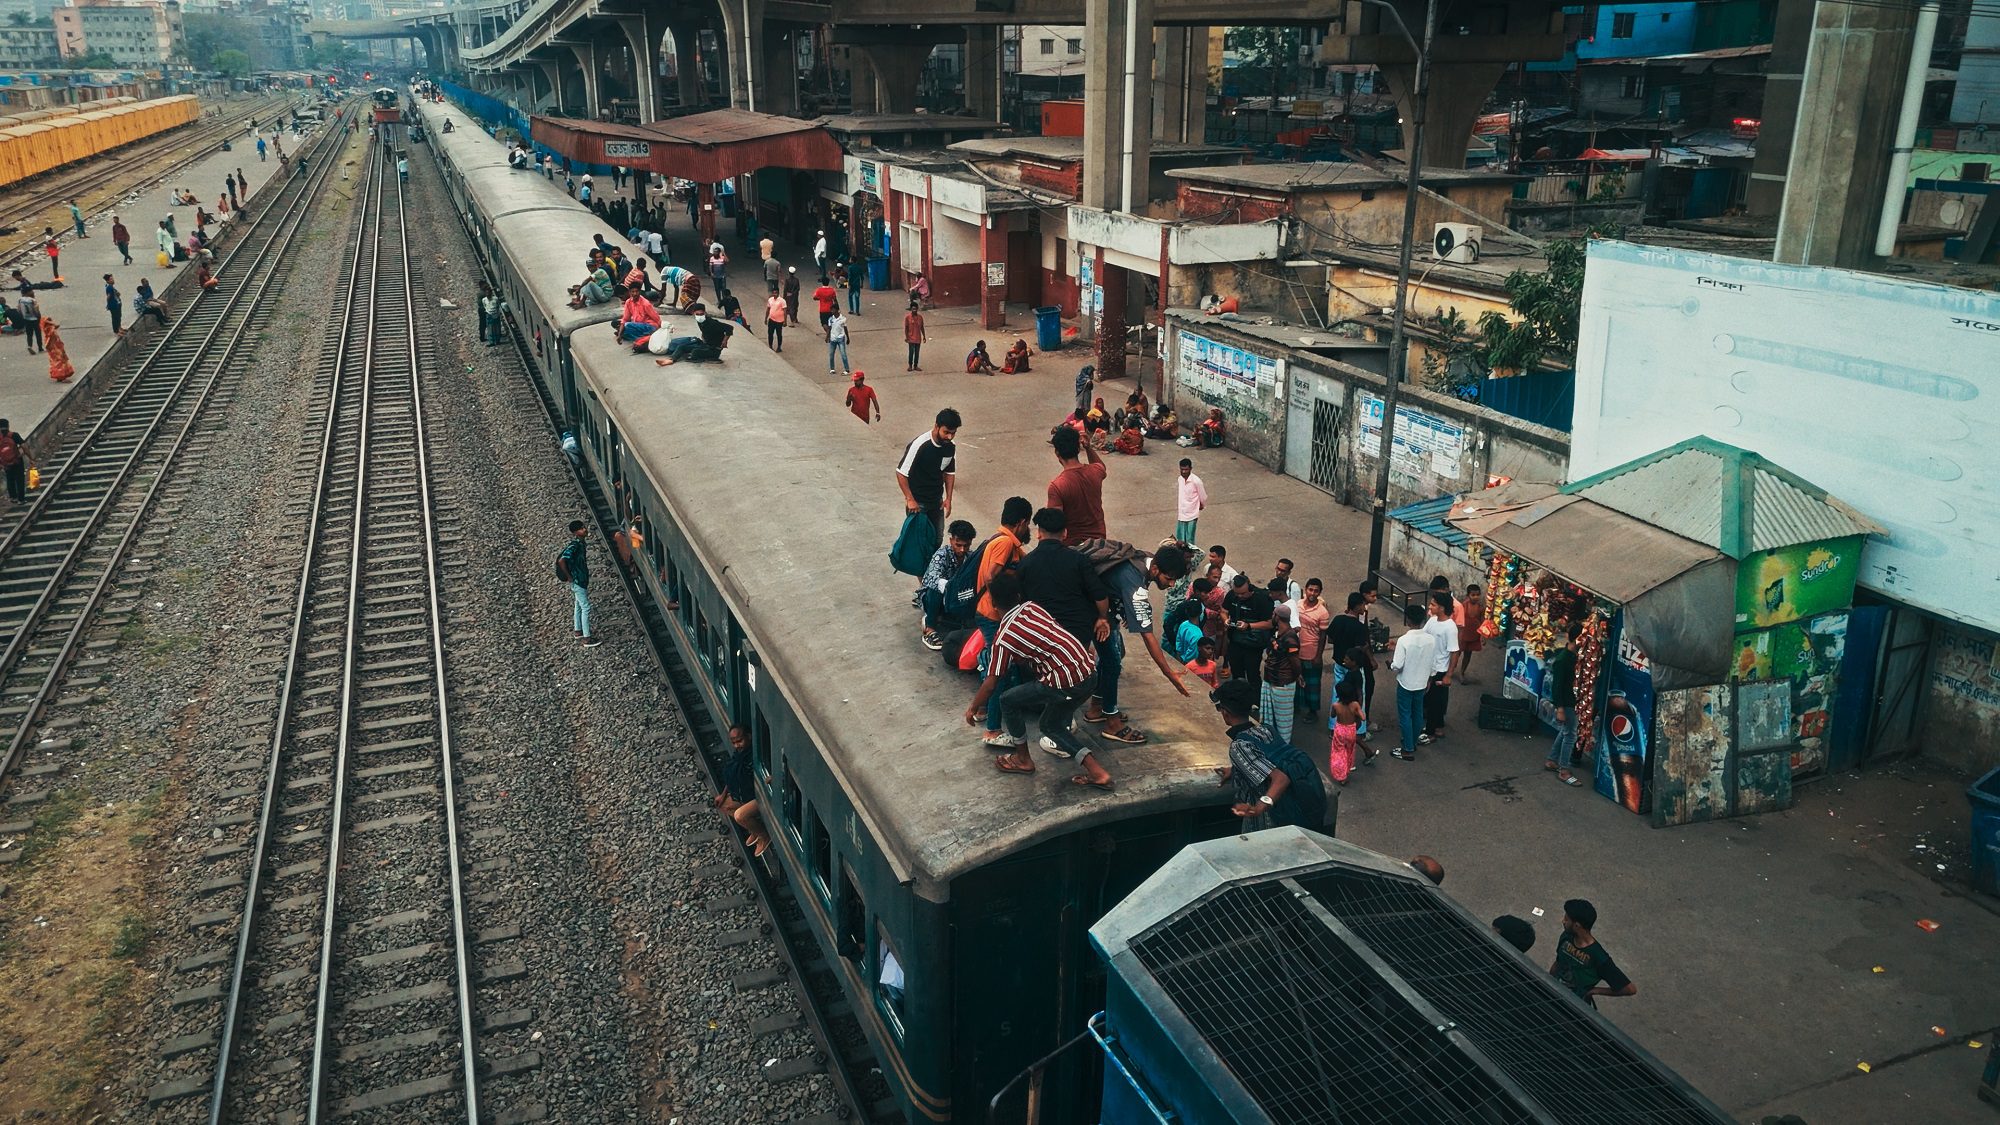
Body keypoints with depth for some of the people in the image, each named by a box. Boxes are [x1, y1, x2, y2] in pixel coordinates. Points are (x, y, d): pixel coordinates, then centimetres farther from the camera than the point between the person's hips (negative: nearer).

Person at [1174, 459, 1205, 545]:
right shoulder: (1180, 479, 1)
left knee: (1189, 541, -1)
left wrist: (1202, 505, 11)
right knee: (1180, 540, 10)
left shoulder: (1196, 481, -18)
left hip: (1192, 515, -5)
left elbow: (1203, 496, -6)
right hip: (1181, 515, 5)